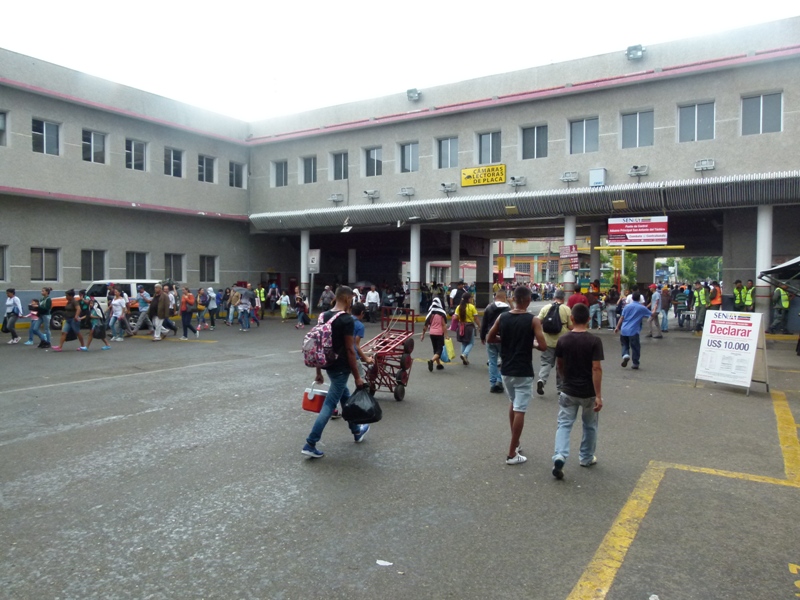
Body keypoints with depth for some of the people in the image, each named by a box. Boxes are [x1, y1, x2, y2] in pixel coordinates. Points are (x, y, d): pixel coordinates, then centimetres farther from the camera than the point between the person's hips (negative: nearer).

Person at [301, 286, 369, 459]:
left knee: (345, 397, 24)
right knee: (329, 405, -2)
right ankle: (310, 444, -1)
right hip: (341, 368, -8)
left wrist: (319, 371, 16)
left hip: (329, 366, 8)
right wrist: (357, 376, -11)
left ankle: (356, 431, 41)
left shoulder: (323, 317, 5)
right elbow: (350, 350, -18)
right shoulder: (347, 320, -18)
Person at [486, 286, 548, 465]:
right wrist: (531, 343, 5)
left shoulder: (502, 317, 0)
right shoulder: (533, 320, -12)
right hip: (523, 372, -5)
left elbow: (490, 339, 7)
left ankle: (515, 442, 33)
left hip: (506, 370, 5)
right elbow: (543, 346, -15)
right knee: (520, 410, 0)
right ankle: (512, 453, 3)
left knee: (513, 404, 24)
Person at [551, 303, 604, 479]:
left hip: (568, 391, 1)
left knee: (564, 424, 4)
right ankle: (587, 458, 32)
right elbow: (596, 369, -18)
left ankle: (559, 456, -16)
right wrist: (598, 395, -15)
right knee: (590, 426, 19)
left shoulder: (563, 340, -5)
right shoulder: (594, 341, -14)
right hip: (588, 392, -1)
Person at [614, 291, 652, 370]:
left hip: (624, 330, 2)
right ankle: (635, 363, 11)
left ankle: (625, 355, -9)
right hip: (634, 331, -2)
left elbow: (622, 318, 5)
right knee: (635, 347, 7)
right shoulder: (642, 308, 1)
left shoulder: (627, 306, 6)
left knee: (625, 345, 17)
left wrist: (617, 327, 10)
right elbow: (652, 314, 13)